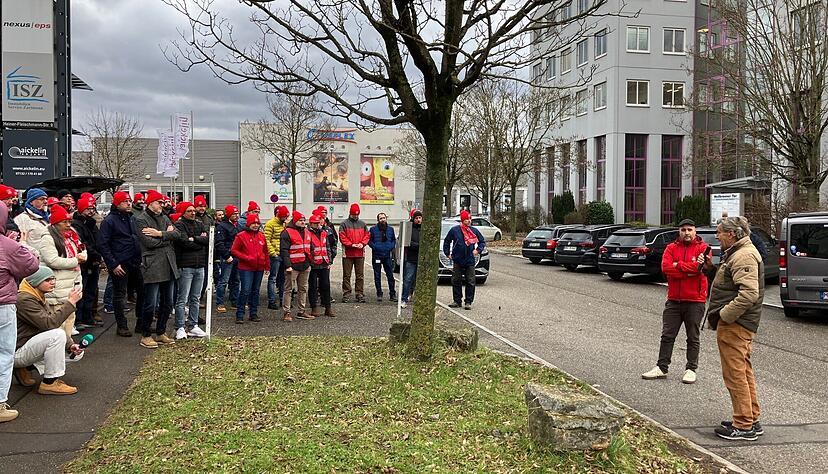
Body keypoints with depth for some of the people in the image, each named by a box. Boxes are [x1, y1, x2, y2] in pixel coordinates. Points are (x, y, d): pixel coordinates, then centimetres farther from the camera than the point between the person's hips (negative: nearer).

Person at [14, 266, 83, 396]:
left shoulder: (41, 299, 12)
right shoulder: (24, 300, -19)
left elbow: (54, 325, 11)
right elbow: (49, 324, -29)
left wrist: (70, 345, -4)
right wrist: (70, 302, -28)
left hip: (30, 347, 10)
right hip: (17, 352, -10)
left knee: (78, 353, 6)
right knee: (56, 335, -30)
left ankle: (24, 368, 11)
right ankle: (49, 383, -20)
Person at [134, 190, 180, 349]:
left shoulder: (164, 218, 16)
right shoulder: (141, 220, -5)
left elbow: (177, 234, 1)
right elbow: (149, 242, -17)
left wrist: (160, 234, -13)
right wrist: (167, 235, -4)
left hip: (169, 267, 7)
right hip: (152, 267, -7)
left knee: (167, 303, 13)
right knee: (150, 305, -4)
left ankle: (161, 333, 26)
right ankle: (146, 336, 10)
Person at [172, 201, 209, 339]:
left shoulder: (199, 224, 13)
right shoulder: (179, 225, -5)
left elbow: (207, 240, 0)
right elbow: (184, 242, -18)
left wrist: (194, 239, -13)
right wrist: (200, 241, -5)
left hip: (199, 265, 7)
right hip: (186, 266, -7)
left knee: (195, 298, 11)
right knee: (182, 299, -5)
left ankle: (193, 326, 19)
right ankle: (180, 328, 0)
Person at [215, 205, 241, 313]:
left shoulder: (238, 226, 17)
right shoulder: (222, 227, -8)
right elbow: (219, 243, -15)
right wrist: (227, 256, -19)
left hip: (237, 258, 8)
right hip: (227, 259, -8)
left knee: (235, 281, 14)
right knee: (223, 281, -7)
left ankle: (235, 302, 22)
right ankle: (219, 304, -4)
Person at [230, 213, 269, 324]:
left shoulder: (262, 236, 13)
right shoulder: (241, 236, -3)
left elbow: (266, 252, 21)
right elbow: (234, 250, -4)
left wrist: (267, 265, 13)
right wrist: (246, 258, -13)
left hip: (259, 269, 5)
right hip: (246, 268, -5)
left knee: (255, 291, 12)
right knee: (245, 291, -10)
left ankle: (254, 313, 20)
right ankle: (240, 315, -3)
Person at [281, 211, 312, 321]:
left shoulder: (307, 232, 16)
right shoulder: (287, 233, -7)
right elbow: (284, 250, -12)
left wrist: (309, 263, 18)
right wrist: (288, 265, -19)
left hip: (305, 266, 7)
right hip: (293, 266, -7)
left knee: (303, 289, 11)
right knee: (288, 289, -3)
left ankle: (301, 312, 20)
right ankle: (286, 313, -1)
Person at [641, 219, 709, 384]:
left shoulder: (703, 248, -1)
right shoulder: (671, 248, 8)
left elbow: (700, 267, -20)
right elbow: (665, 267, -9)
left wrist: (678, 265, -10)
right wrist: (690, 271, -14)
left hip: (695, 301, -3)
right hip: (673, 300, 3)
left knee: (693, 338, 7)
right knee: (667, 335, 6)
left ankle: (691, 369, 16)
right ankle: (661, 368, 13)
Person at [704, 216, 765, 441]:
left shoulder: (744, 256, -18)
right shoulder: (738, 253, 18)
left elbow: (749, 293, -27)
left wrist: (724, 315, -23)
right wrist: (712, 269, 9)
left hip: (734, 324, -11)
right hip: (738, 323, 11)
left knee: (735, 374, -5)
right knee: (744, 372, 17)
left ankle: (744, 427, 1)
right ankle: (752, 420, 27)